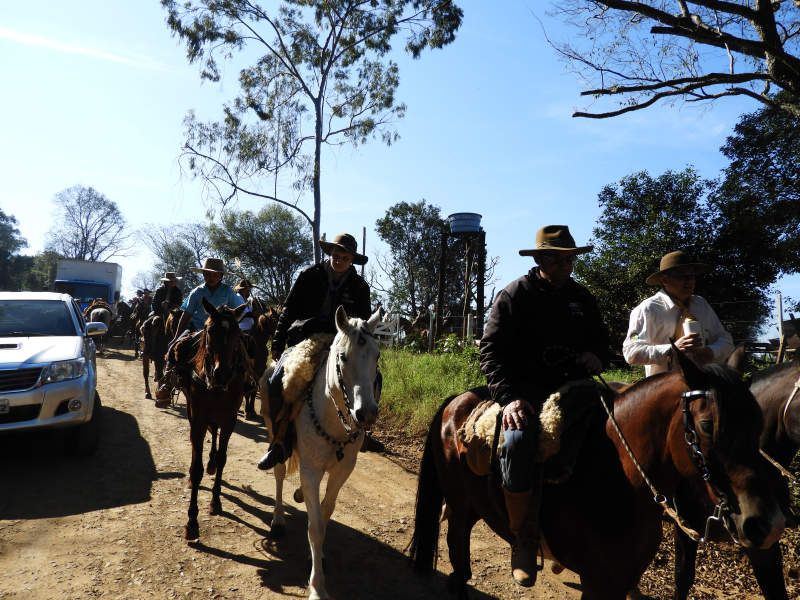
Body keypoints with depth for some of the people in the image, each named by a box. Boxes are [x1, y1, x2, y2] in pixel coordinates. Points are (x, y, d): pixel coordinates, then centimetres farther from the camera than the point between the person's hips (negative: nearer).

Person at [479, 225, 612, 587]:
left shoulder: (583, 298, 16)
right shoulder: (515, 295, -1)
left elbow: (601, 339, 28)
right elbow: (491, 350, -8)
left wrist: (597, 356, 2)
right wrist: (509, 397, -21)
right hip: (527, 388, -5)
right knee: (519, 439, -33)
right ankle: (523, 542, -14)